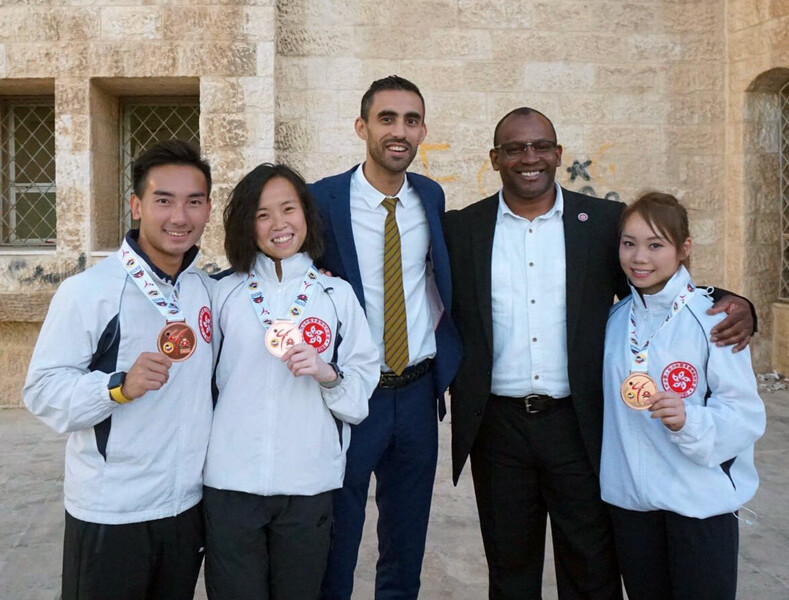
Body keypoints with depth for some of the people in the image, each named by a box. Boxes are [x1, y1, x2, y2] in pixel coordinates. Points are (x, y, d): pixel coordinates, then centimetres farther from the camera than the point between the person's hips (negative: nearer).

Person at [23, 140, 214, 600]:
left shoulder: (210, 290, 6)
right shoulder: (89, 290, -13)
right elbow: (43, 390, -17)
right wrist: (120, 386, -30)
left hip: (187, 507, 6)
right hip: (109, 516, -5)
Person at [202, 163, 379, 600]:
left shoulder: (337, 295, 3)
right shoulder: (226, 293, 3)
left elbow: (364, 385, 3)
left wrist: (328, 374, -16)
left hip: (308, 484, 0)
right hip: (231, 482, 0)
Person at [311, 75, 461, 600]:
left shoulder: (432, 196, 3)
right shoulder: (321, 200, -12)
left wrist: (445, 356, 8)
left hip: (418, 394, 4)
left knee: (407, 547, 20)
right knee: (335, 545, 12)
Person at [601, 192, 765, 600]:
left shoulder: (711, 319, -12)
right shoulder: (616, 318, 2)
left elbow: (746, 413, -13)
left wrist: (689, 421, -30)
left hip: (701, 501, -4)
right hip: (630, 497, 4)